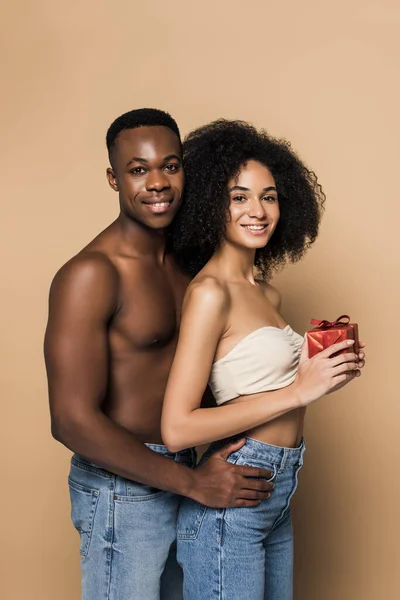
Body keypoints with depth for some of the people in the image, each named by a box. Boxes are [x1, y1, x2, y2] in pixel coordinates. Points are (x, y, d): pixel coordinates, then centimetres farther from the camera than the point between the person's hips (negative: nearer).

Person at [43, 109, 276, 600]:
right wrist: (194, 483, -19)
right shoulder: (91, 274, -20)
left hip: (178, 474, 8)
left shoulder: (183, 259, 6)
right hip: (123, 493, -8)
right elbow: (72, 420, -24)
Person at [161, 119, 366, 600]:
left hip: (279, 492, 9)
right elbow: (177, 428, -21)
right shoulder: (210, 292, -16)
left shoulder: (265, 292, 9)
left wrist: (325, 370, 0)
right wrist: (298, 391, -19)